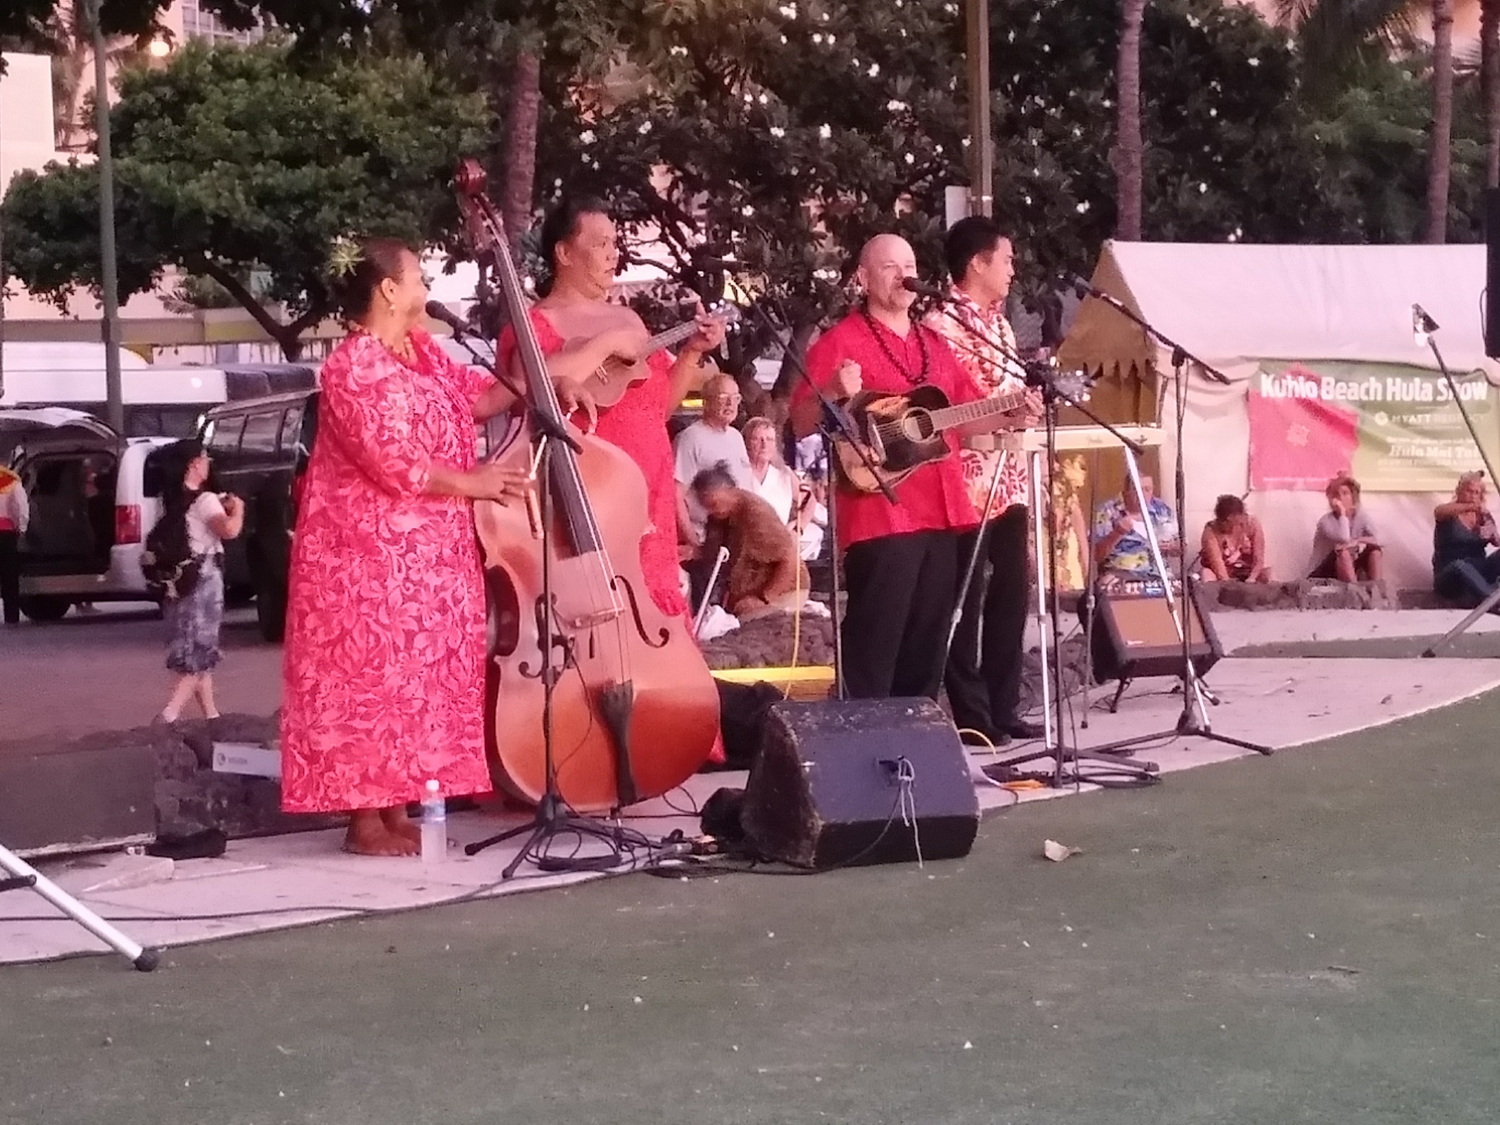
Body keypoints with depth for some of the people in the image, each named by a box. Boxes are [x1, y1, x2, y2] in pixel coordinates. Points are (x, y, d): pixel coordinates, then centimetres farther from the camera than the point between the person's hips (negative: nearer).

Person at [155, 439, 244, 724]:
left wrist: (221, 508, 14)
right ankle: (169, 715, -16)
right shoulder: (205, 500, -14)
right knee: (200, 651, -4)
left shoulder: (170, 501, 8)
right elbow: (229, 530, -28)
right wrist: (237, 509, -10)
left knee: (195, 651, 15)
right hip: (204, 580, -8)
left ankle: (211, 714, 21)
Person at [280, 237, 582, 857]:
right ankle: (366, 821, -4)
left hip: (427, 551, 10)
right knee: (374, 677, -8)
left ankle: (397, 810, 15)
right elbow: (394, 464, -21)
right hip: (369, 554, -10)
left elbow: (479, 394, 21)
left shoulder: (422, 352, 11)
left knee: (416, 676, 9)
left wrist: (547, 385, 6)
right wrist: (472, 483, -11)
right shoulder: (353, 369, -18)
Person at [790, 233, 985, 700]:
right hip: (880, 516, -7)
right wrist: (833, 394, -28)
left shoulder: (932, 342, 19)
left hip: (941, 513, 7)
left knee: (928, 645, 11)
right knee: (875, 645, -11)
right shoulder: (841, 340, -3)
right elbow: (800, 424, -8)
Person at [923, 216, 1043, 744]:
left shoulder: (1000, 325, 17)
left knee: (1010, 594, 11)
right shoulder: (942, 324, -11)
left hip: (1009, 480, 9)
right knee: (967, 601, -2)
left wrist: (1034, 402, 10)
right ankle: (971, 714, 3)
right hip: (967, 481, -9)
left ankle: (1002, 706, 19)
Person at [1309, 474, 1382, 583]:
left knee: (1373, 548, -16)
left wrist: (1357, 541, -26)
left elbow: (1376, 540, -12)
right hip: (1325, 574, -5)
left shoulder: (1362, 516, -1)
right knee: (1343, 551, -32)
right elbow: (1344, 540, -33)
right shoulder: (1326, 521, -16)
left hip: (1350, 569, 5)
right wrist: (1342, 513, -27)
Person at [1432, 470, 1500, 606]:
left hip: (1477, 574, 5)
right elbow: (1439, 511, -26)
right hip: (1451, 576, -5)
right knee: (1460, 566, -39)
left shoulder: (1483, 516, 14)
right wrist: (1470, 507, -42)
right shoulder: (1450, 515, 0)